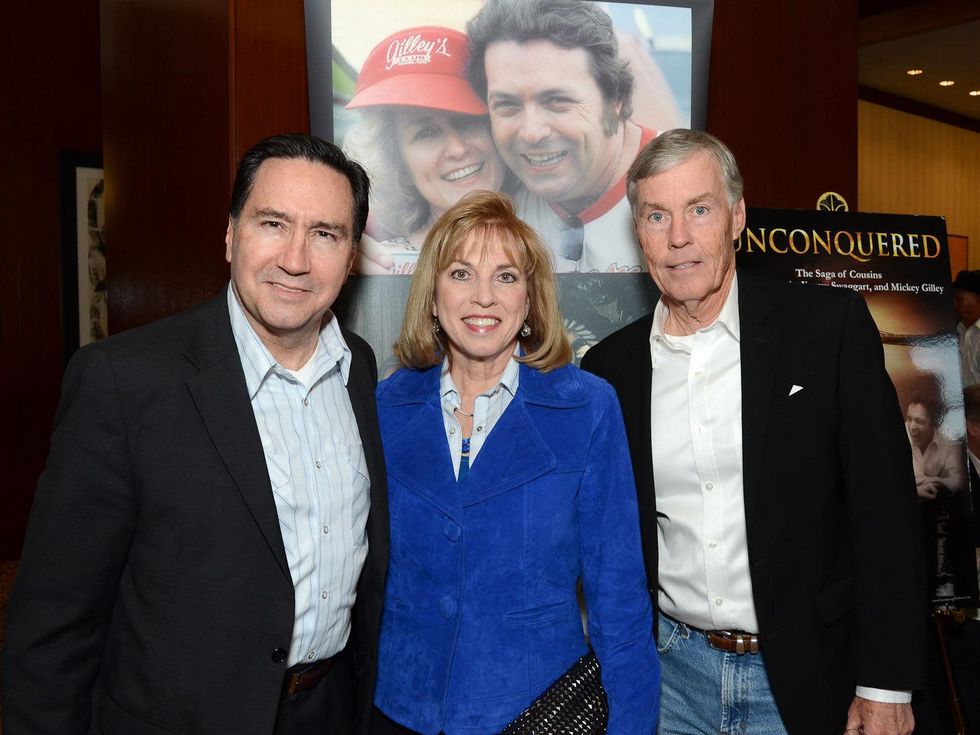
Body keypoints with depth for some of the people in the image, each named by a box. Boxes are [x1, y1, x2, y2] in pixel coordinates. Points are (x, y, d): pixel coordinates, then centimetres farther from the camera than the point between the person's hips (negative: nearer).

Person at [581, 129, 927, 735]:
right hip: (671, 668, 2)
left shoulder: (832, 326, -9)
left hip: (807, 678, -2)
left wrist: (886, 685, -10)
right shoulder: (611, 366, -1)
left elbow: (886, 511, -9)